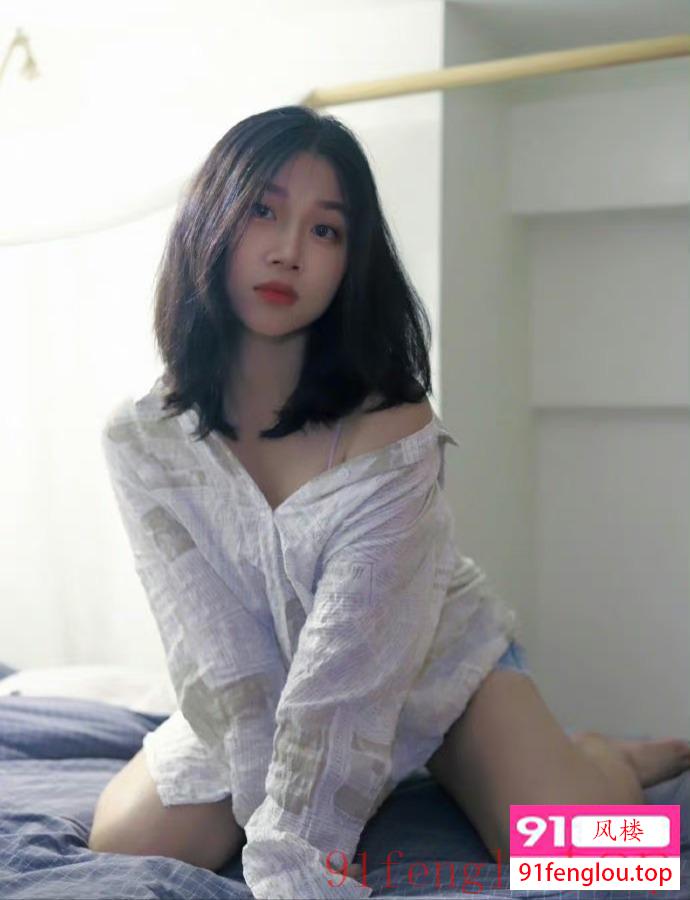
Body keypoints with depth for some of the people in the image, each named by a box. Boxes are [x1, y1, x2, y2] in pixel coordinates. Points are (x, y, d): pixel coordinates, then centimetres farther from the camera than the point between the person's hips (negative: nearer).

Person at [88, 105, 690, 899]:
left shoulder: (392, 429, -27)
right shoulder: (142, 438, -16)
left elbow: (347, 663, -32)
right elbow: (220, 655, -21)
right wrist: (280, 820, -30)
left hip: (439, 665, -3)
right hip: (268, 692, 3)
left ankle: (605, 761, 14)